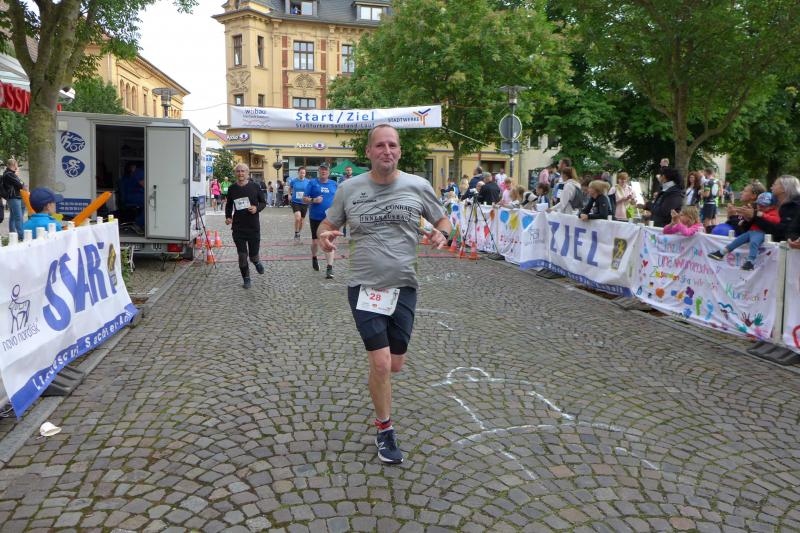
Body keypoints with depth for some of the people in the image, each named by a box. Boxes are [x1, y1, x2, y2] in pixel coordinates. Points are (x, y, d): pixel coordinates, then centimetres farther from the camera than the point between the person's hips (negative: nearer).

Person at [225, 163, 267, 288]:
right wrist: (228, 217, 0)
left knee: (253, 255, 5)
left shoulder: (254, 187, -2)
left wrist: (257, 208, -14)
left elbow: (263, 202, 6)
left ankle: (256, 261, 42)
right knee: (242, 255, 2)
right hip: (238, 227, 1)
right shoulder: (232, 189, 3)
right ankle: (246, 278, 20)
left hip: (253, 226, -1)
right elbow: (228, 205, 16)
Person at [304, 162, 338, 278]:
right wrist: (314, 200, -18)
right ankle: (314, 258, 40)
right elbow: (304, 199, 1)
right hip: (315, 218, 0)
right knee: (315, 242, 9)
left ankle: (329, 268, -7)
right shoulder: (313, 183, 1)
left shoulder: (333, 184, 8)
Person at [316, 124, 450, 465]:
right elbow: (328, 224, 9)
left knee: (395, 365, 10)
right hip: (364, 287, -1)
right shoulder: (349, 188, -1)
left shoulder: (418, 186, -1)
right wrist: (324, 236, -15)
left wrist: (441, 234, -14)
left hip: (403, 287, 2)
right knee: (381, 364, -6)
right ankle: (384, 431, 18)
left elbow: (443, 220, 11)